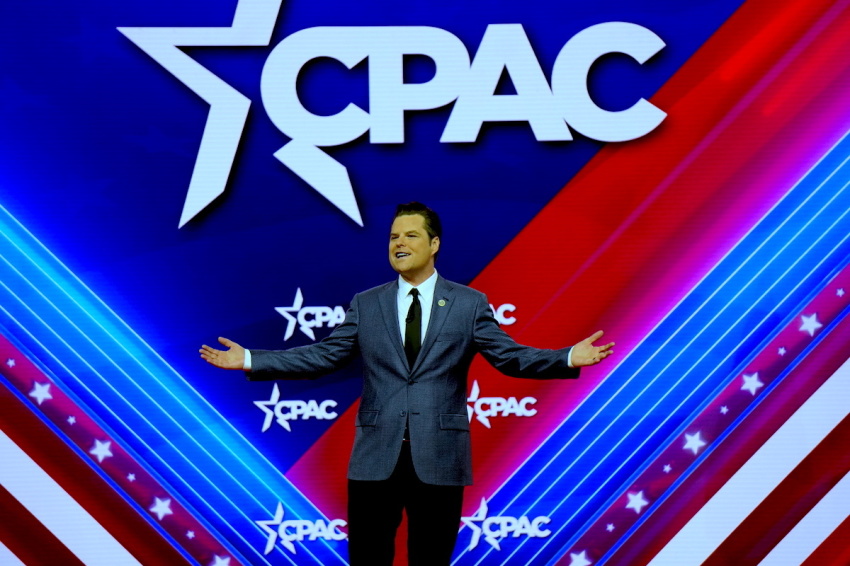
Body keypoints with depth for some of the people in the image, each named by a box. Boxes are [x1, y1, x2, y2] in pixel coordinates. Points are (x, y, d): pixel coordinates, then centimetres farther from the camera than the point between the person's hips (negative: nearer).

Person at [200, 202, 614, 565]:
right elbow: (322, 356, 5)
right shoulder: (365, 305, 8)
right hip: (375, 458, 1)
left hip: (438, 459, -1)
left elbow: (509, 355, -1)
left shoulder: (470, 304, 4)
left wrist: (568, 358, -16)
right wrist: (250, 360, -1)